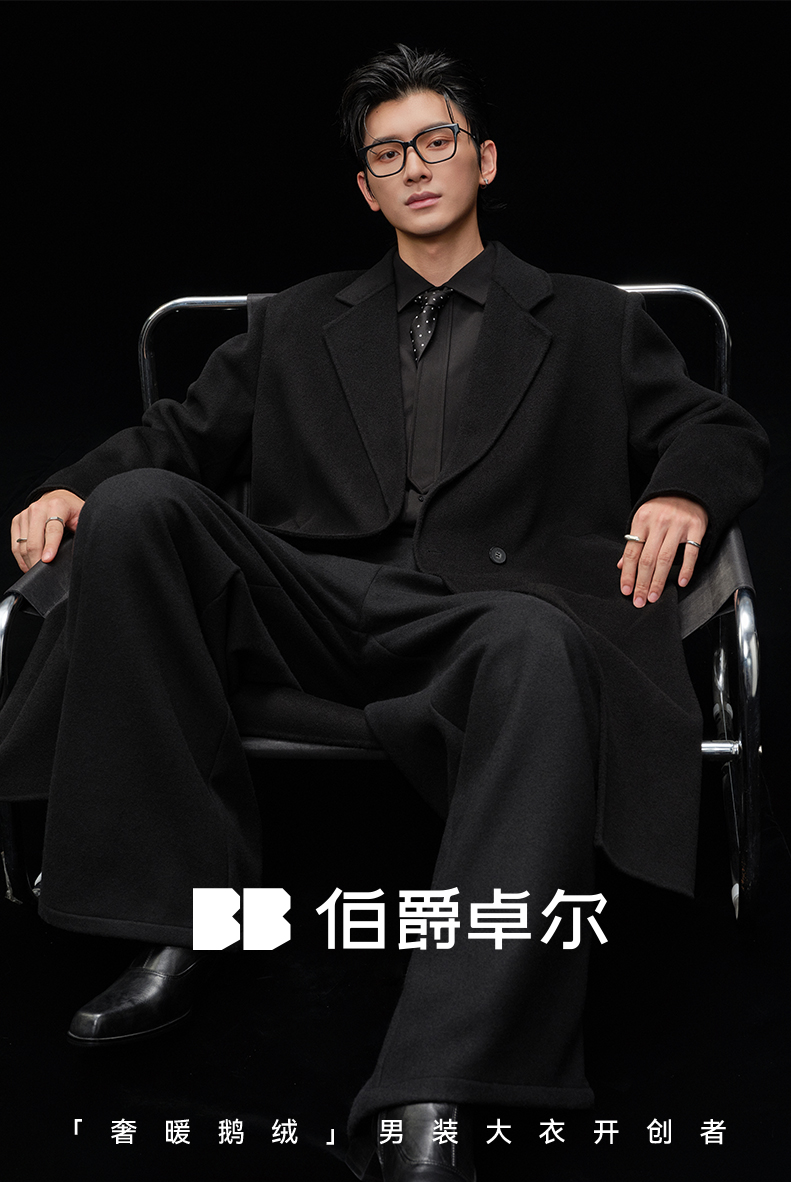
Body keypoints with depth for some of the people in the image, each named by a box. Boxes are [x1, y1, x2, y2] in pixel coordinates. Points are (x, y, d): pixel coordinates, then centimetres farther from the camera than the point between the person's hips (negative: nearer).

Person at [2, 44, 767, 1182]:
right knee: (138, 506, -23)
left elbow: (722, 433, 17)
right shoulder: (297, 326, 28)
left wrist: (683, 494, -7)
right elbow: (182, 433, 21)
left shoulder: (592, 324, 24)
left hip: (488, 610, -2)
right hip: (315, 604, 3)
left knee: (539, 643, -39)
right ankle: (176, 917, -23)